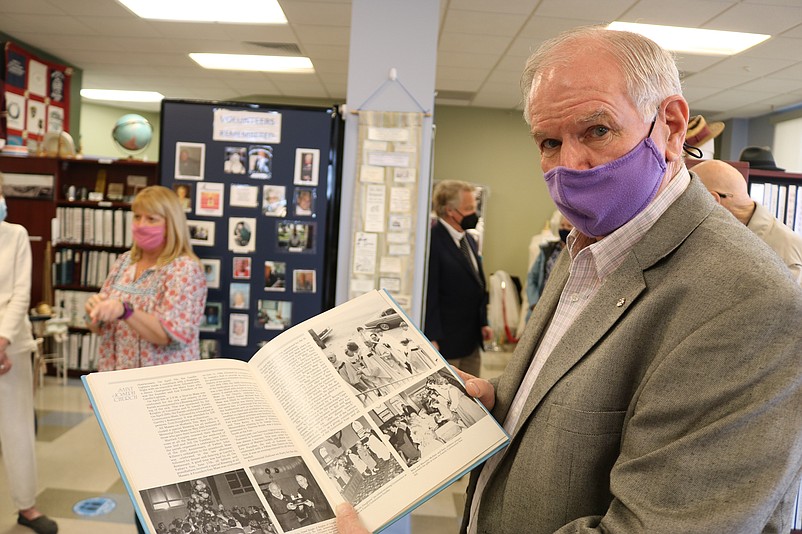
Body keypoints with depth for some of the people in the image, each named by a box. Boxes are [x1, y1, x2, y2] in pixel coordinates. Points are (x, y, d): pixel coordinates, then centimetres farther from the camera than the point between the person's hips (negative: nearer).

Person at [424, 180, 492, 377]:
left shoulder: (469, 239, 12)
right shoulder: (433, 240, -17)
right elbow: (428, 293, -20)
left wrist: (483, 323, 14)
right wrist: (433, 338, -20)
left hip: (470, 340, 9)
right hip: (444, 340, -9)